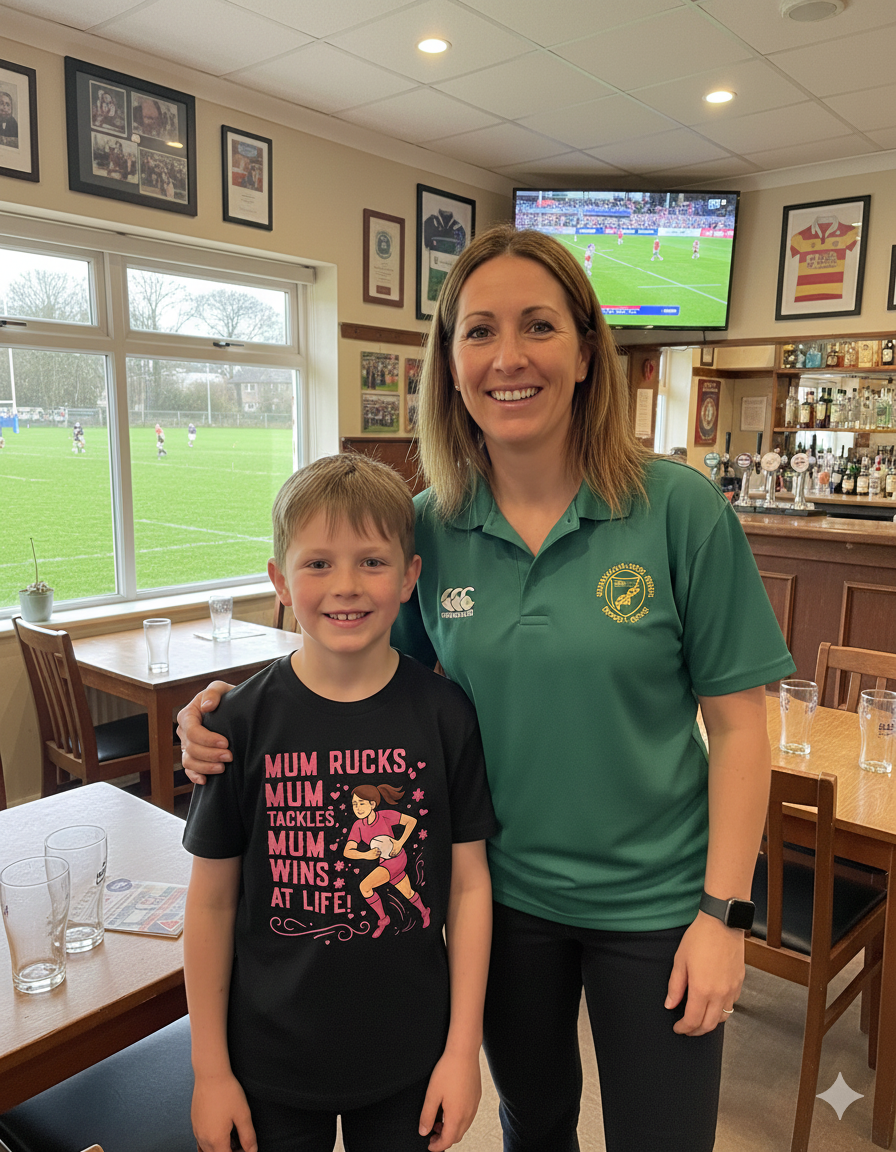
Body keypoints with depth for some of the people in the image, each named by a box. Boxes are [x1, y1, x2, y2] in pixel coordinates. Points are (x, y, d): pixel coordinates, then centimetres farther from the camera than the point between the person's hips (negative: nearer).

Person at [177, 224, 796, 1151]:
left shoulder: (679, 508, -15)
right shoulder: (428, 526, -8)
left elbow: (737, 720, -10)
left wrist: (722, 911, -11)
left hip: (653, 902, -2)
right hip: (502, 891, 2)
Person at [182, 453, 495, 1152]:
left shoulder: (445, 715, -12)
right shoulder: (244, 721, -13)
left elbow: (468, 884, -6)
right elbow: (212, 900, -6)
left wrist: (463, 1048, -4)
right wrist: (211, 1069, 0)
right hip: (270, 1066, 0)